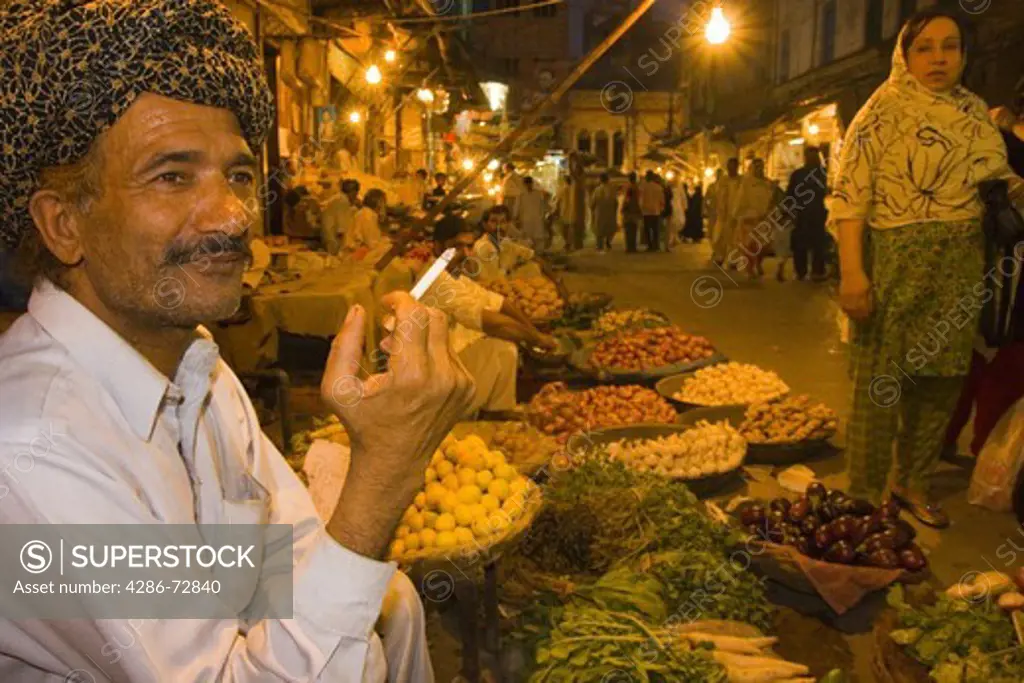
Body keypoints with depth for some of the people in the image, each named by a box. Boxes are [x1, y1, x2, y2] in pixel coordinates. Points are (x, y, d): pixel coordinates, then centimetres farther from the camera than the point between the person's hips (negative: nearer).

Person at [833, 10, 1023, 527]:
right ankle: (863, 498, 11)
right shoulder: (885, 110, -5)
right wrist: (852, 271, -22)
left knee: (942, 380, 12)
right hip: (895, 262, -6)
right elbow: (850, 193, -13)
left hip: (960, 268, 6)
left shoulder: (976, 112, 12)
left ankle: (912, 482, 29)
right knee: (881, 381, -2)